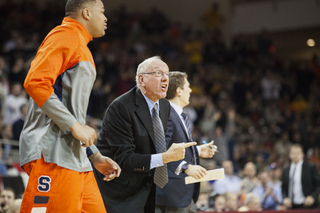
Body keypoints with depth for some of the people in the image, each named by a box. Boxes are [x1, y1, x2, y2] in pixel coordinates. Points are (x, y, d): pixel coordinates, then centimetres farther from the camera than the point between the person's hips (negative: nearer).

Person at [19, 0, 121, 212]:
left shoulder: (82, 47, 26)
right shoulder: (66, 35, -3)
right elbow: (36, 82, -18)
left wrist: (95, 156, 24)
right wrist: (75, 126, -18)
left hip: (75, 156, 10)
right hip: (53, 154, -10)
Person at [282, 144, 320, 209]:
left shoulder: (310, 168, 1)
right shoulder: (286, 171, 14)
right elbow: (283, 188, 18)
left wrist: (313, 197, -13)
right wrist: (285, 198, -1)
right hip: (291, 206, 4)